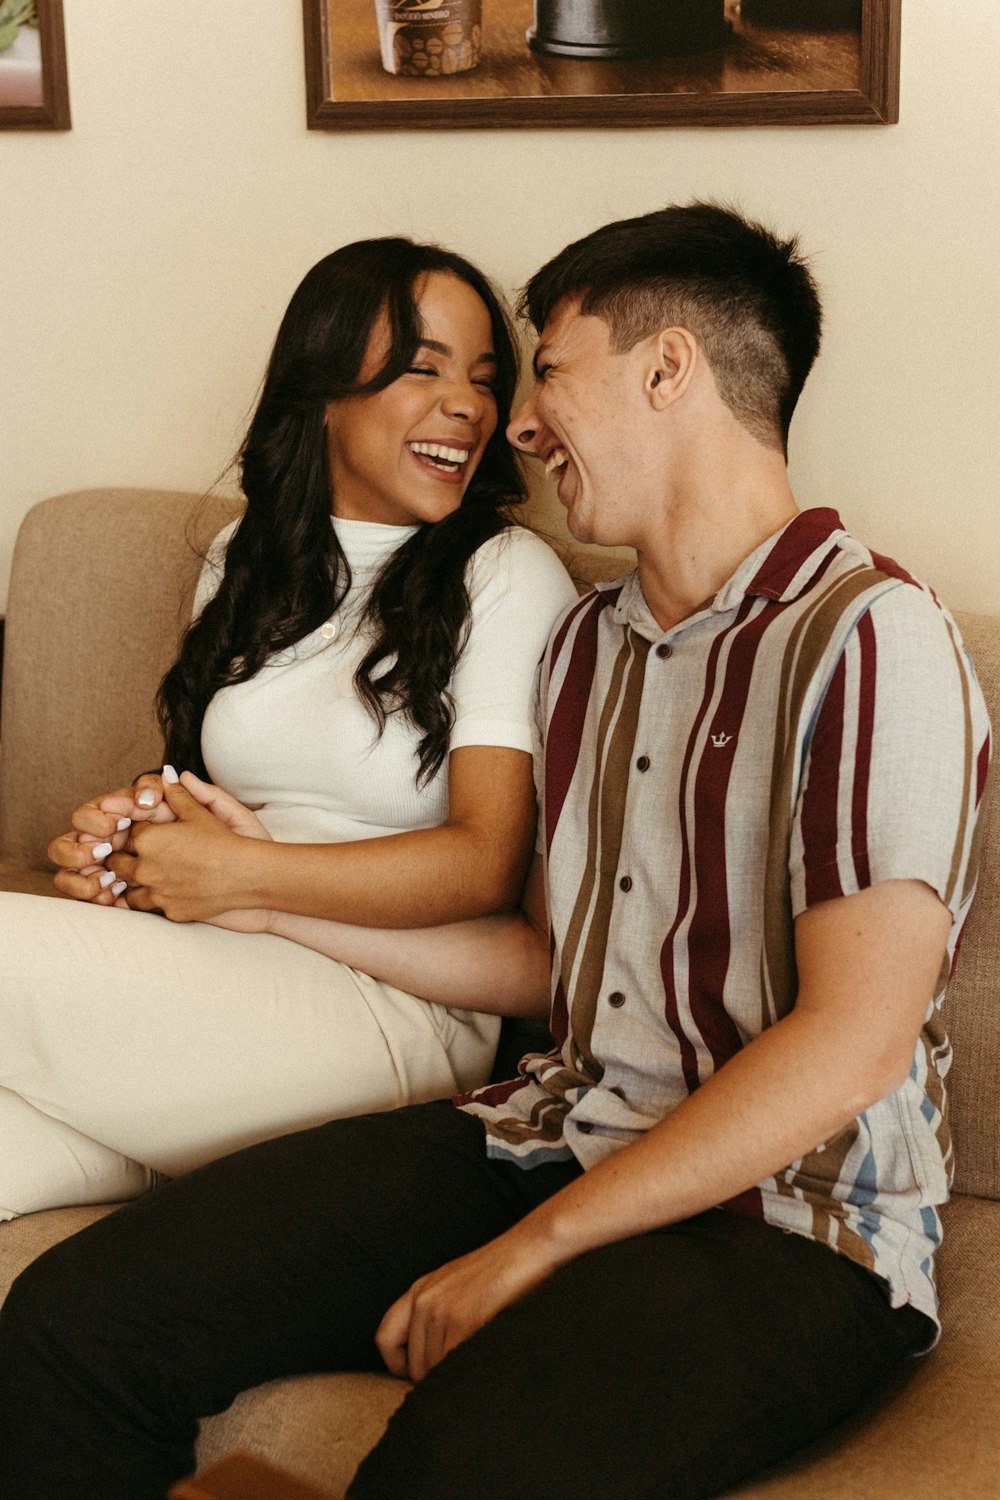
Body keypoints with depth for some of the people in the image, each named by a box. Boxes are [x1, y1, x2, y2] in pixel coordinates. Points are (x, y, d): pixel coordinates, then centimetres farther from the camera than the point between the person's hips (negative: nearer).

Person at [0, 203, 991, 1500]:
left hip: (783, 1214, -6)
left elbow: (853, 1044, -17)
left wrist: (530, 1250, -16)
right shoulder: (585, 645, 17)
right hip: (549, 1134, 7)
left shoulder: (868, 637, -10)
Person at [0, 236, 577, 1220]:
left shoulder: (507, 576, -1)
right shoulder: (246, 559, 18)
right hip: (208, 980, 5)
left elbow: (486, 865, -9)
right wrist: (122, 840, 0)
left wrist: (239, 877, -13)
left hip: (389, 1006, -4)